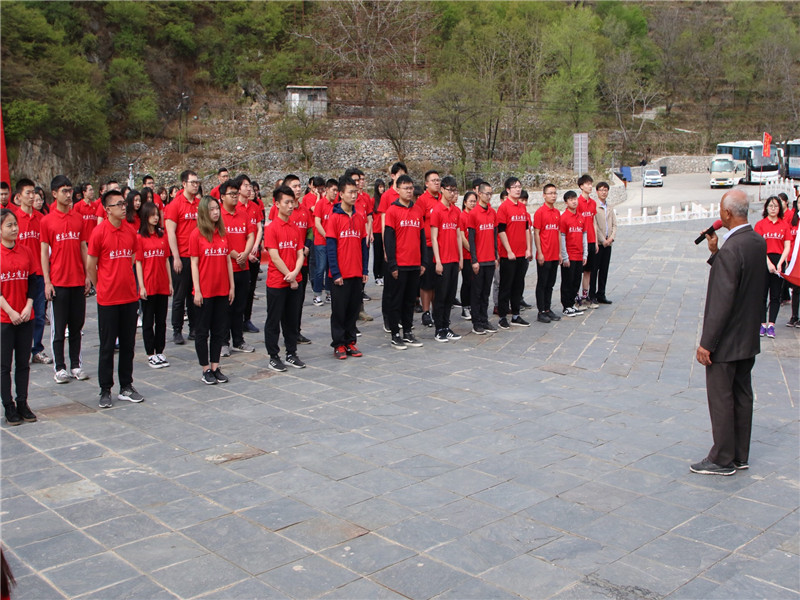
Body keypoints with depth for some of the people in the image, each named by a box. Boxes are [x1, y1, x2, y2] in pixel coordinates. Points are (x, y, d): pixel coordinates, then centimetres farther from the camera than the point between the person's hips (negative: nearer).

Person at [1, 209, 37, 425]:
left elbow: (32, 283, 6)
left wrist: (28, 306, -7)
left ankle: (22, 404, 19)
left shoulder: (25, 252, 4)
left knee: (23, 363, 10)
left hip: (25, 317, 4)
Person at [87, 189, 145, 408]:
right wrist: (102, 287, 5)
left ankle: (126, 387, 22)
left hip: (130, 297, 5)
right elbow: (90, 265, -3)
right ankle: (105, 391, 13)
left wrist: (125, 282, 14)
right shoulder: (99, 232, -10)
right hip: (107, 299, -5)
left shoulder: (131, 231, 5)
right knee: (107, 347, 4)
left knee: (128, 345, 11)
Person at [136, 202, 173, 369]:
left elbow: (166, 260, 11)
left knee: (161, 320, 9)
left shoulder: (162, 236, 8)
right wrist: (141, 286, -10)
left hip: (163, 285, 4)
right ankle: (151, 355, 11)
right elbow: (138, 263, -6)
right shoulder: (139, 237, -4)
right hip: (148, 286, -4)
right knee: (148, 321, 5)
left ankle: (160, 352, 18)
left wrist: (170, 282, 7)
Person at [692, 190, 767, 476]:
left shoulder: (731, 250, -24)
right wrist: (716, 253, 3)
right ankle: (740, 456, 27)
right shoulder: (758, 242, 3)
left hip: (727, 341, -9)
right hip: (749, 337, 9)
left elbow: (722, 301, -25)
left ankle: (723, 460, 12)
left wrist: (707, 342, -20)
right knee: (742, 395, 16)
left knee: (721, 398, 2)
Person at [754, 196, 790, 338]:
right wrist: (769, 263, -12)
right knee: (762, 295, 0)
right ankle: (763, 324, 6)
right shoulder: (760, 224, 2)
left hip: (779, 261, 2)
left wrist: (779, 264, -9)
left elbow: (787, 247, 3)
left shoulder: (784, 225, 6)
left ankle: (771, 325, 6)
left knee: (775, 296, 3)